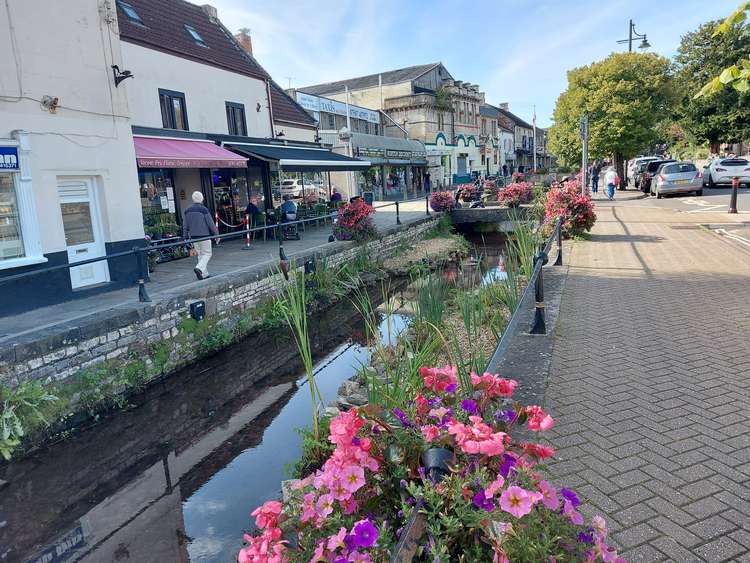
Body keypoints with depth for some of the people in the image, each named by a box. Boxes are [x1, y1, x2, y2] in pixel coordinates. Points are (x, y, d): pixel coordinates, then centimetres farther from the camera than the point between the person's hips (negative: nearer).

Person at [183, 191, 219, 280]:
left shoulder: (188, 210, 6)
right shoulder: (204, 209, -11)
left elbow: (185, 226, 11)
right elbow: (211, 224, -10)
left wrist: (185, 237, 18)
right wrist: (216, 234, -1)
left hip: (193, 236, 6)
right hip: (204, 236, -6)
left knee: (200, 254, 13)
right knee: (207, 253, 2)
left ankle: (204, 274, 14)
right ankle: (199, 268, -20)